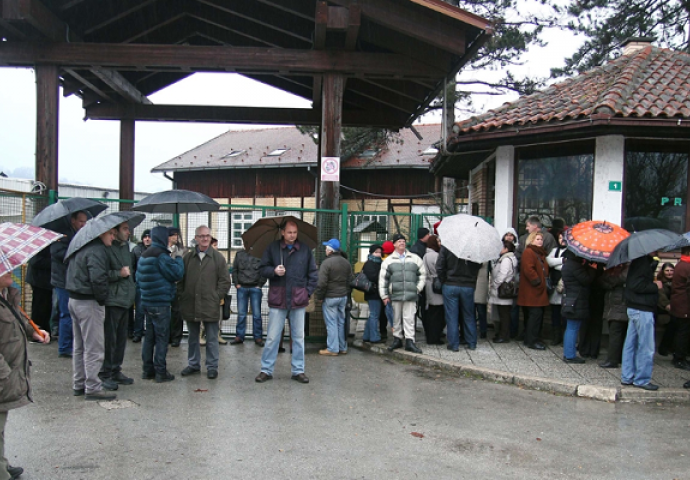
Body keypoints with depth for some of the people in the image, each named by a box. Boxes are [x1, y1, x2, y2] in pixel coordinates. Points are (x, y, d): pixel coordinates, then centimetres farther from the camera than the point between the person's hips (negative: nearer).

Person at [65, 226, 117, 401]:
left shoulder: (81, 247, 12)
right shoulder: (97, 250, -18)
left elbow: (71, 269, 20)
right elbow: (97, 278, -28)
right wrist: (102, 298, -13)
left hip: (74, 300, 10)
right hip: (89, 303, -10)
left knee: (79, 346, 18)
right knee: (94, 347, -2)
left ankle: (79, 384, 27)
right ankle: (92, 388, 3)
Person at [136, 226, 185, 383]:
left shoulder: (144, 255, 11)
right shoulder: (161, 255, -16)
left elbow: (139, 278, 19)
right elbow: (177, 274, -14)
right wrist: (179, 258, -1)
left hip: (147, 302, 8)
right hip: (160, 303, -8)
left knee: (149, 336, 14)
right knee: (162, 337, -2)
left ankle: (147, 370, 20)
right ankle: (161, 372, 2)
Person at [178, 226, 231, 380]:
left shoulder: (218, 257, -1)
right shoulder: (188, 257, 7)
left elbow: (225, 281, -1)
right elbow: (180, 279, 12)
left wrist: (217, 297, -6)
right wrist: (182, 295, 3)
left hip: (210, 306, -3)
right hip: (190, 305, 3)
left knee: (211, 339, 4)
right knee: (193, 337, 15)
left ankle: (212, 367, 14)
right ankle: (193, 364, 28)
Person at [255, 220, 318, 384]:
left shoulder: (305, 250, 3)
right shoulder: (272, 248, 0)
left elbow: (313, 273, 9)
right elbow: (263, 269, 4)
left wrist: (308, 291, 1)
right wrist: (274, 271, -16)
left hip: (298, 301, 2)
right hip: (277, 300, -1)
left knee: (298, 337, 10)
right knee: (272, 337, 2)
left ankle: (298, 370, 20)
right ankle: (266, 370, 15)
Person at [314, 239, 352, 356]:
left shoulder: (327, 262, -15)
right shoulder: (346, 263, 9)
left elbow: (322, 283, -18)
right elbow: (350, 280, 13)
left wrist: (317, 296, -7)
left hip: (330, 297, -7)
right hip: (344, 296, 7)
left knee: (331, 323, -2)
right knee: (341, 322, 13)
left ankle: (332, 349, 1)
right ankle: (343, 348, 19)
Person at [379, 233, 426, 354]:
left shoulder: (415, 258, 9)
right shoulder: (389, 260, 7)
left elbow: (422, 274, 13)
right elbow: (382, 278, 6)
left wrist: (418, 288, 2)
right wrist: (384, 295, 2)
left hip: (411, 295, 0)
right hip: (395, 294, 1)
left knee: (409, 318, -2)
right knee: (396, 319, 9)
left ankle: (409, 341, 2)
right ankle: (397, 339, 21)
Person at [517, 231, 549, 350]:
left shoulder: (541, 253, 20)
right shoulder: (528, 252, -11)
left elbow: (544, 270, 30)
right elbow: (528, 270, -22)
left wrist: (545, 282, 15)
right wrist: (538, 282, -19)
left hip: (539, 291, 10)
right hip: (532, 292, -10)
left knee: (538, 315, 12)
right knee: (535, 314, -10)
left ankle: (530, 339, 20)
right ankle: (531, 341, -4)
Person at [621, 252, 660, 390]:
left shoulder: (640, 261, 13)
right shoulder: (643, 262, -17)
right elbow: (636, 285, -24)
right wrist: (655, 286, -12)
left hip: (634, 308, 10)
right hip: (642, 310, -10)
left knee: (631, 344, 13)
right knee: (646, 347, -1)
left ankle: (627, 377, 21)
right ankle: (642, 380, 8)